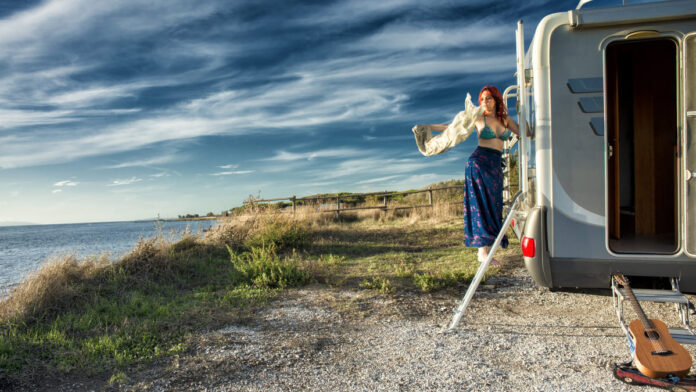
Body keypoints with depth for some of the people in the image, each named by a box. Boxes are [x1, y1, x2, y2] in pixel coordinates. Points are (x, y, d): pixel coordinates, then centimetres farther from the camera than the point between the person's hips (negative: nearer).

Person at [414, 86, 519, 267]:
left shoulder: (505, 119, 14)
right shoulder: (477, 119, 5)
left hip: (495, 167, 5)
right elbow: (451, 127, 7)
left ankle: (485, 249, 8)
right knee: (482, 205, -9)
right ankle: (483, 252, -9)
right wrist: (427, 126, 4)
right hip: (479, 162, -4)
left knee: (492, 207, 2)